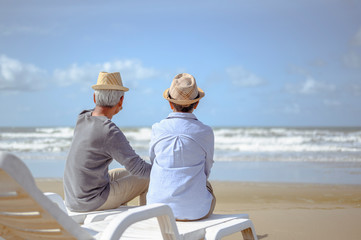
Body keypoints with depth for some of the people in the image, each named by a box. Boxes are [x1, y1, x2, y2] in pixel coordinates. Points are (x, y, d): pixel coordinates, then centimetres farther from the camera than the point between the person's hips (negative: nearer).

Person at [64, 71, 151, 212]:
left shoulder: (82, 120, 0)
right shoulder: (111, 133, -24)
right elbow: (139, 169, -20)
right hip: (94, 202, -8)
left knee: (125, 174, 30)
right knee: (148, 179, 10)